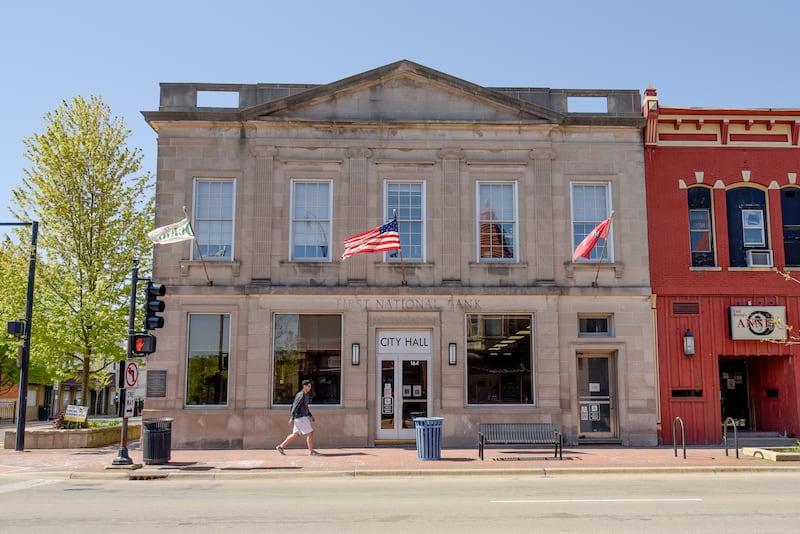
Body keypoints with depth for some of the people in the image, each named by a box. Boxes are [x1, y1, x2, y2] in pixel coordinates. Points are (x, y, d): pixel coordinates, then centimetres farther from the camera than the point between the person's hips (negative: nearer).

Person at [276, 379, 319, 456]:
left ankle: (281, 447, 19)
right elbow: (295, 406, -20)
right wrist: (292, 418, -23)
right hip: (300, 417, -11)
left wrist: (310, 415, 23)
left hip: (302, 417, 11)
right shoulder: (301, 395, -17)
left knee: (296, 434, 15)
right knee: (310, 433, -6)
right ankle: (311, 451, 0)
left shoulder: (305, 394, 15)